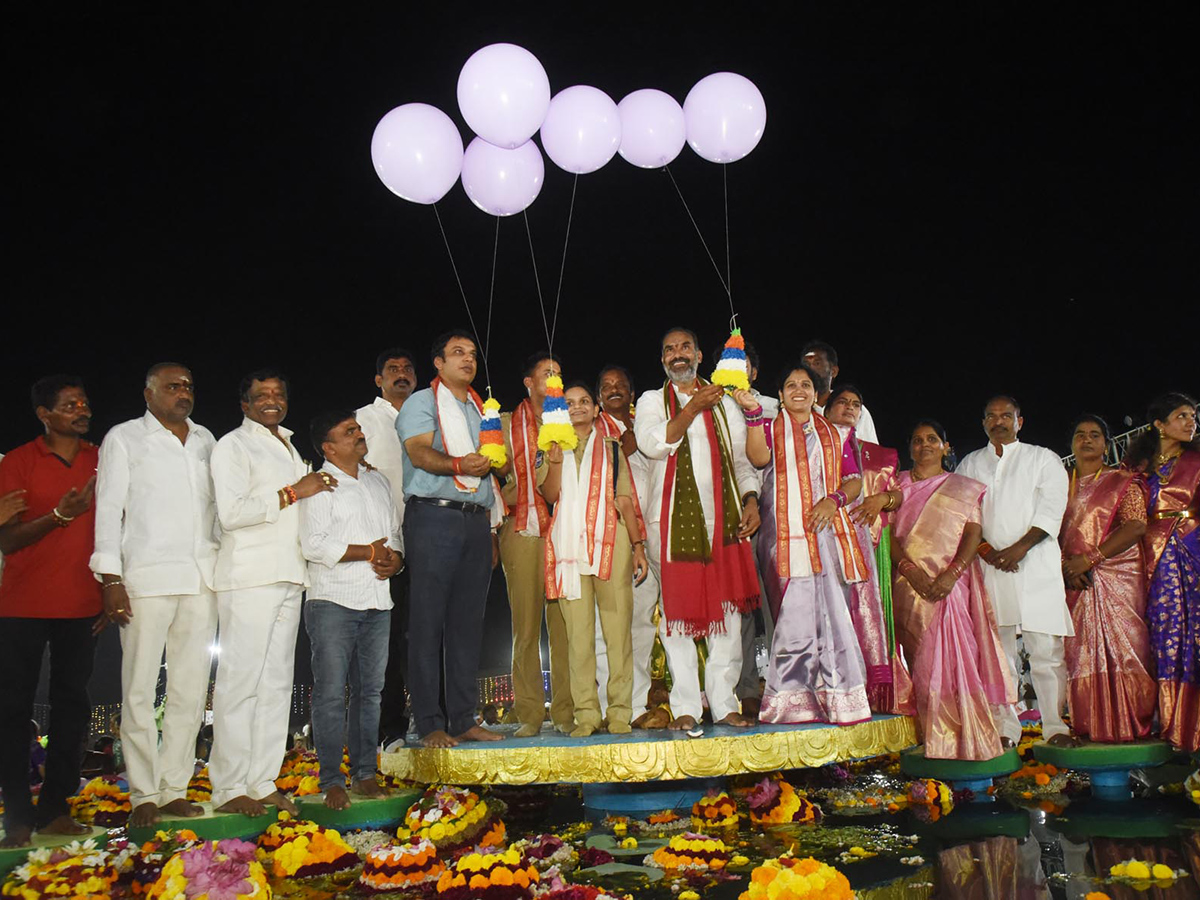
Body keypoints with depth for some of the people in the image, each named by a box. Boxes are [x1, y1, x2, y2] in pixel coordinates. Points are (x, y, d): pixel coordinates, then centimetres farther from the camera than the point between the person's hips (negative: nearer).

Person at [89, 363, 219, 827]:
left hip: (201, 579, 4)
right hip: (147, 577, -4)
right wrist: (110, 577, -8)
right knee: (139, 688, -4)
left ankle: (174, 789, 12)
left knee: (191, 688, 4)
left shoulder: (205, 440, 18)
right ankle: (143, 796, 4)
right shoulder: (124, 438, 6)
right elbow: (109, 508, 1)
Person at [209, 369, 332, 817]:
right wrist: (292, 493, -13)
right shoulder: (233, 445, -1)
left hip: (288, 577, 8)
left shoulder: (288, 447, 23)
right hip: (249, 578, -8)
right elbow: (231, 512, -15)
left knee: (277, 682, 8)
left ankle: (263, 783, 14)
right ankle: (229, 788, 1)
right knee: (240, 681, -6)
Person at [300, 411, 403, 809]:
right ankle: (332, 781, 2)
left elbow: (396, 532, 22)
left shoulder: (378, 481, 19)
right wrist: (368, 552, -11)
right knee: (331, 693, -4)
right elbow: (314, 544, -13)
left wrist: (395, 558, 0)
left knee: (370, 690, 8)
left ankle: (364, 773, 16)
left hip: (377, 604, 6)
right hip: (333, 601, -6)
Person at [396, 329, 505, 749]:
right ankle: (431, 724, -2)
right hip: (433, 517, -6)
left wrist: (491, 531, 16)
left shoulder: (480, 410, 23)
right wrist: (458, 464, -32)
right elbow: (419, 452, -13)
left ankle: (464, 719, 10)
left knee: (468, 622, 5)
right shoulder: (422, 402, 4)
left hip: (475, 521, 6)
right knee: (429, 621, -6)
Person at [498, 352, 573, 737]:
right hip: (522, 533, -1)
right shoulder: (507, 424, 12)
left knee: (565, 625, -2)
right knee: (526, 626, -1)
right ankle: (529, 715, 6)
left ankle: (565, 712, 5)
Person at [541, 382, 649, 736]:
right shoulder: (553, 448, 17)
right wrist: (556, 459, -11)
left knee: (617, 627, -4)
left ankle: (620, 711, 0)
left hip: (611, 541, 0)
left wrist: (638, 545, 3)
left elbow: (625, 500, 12)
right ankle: (586, 712, 2)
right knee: (577, 630, -2)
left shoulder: (611, 448, 18)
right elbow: (550, 495, 3)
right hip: (569, 544, 0)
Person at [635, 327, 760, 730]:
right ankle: (685, 707, 2)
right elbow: (652, 443, -8)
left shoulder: (724, 403, 19)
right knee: (676, 611, -3)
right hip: (672, 518, -2)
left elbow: (742, 458, 15)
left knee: (727, 609, 0)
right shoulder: (652, 401, 12)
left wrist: (751, 499, -1)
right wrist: (692, 408, -12)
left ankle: (724, 703, 7)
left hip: (723, 517, 2)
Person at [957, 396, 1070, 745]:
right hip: (988, 567, 2)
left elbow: (1051, 509, 0)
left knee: (1046, 648, -7)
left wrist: (1019, 547, -12)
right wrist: (986, 550, -7)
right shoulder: (969, 465, 18)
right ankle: (1005, 728, 3)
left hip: (1036, 563, -2)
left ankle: (1055, 725, 0)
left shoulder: (1043, 459, 12)